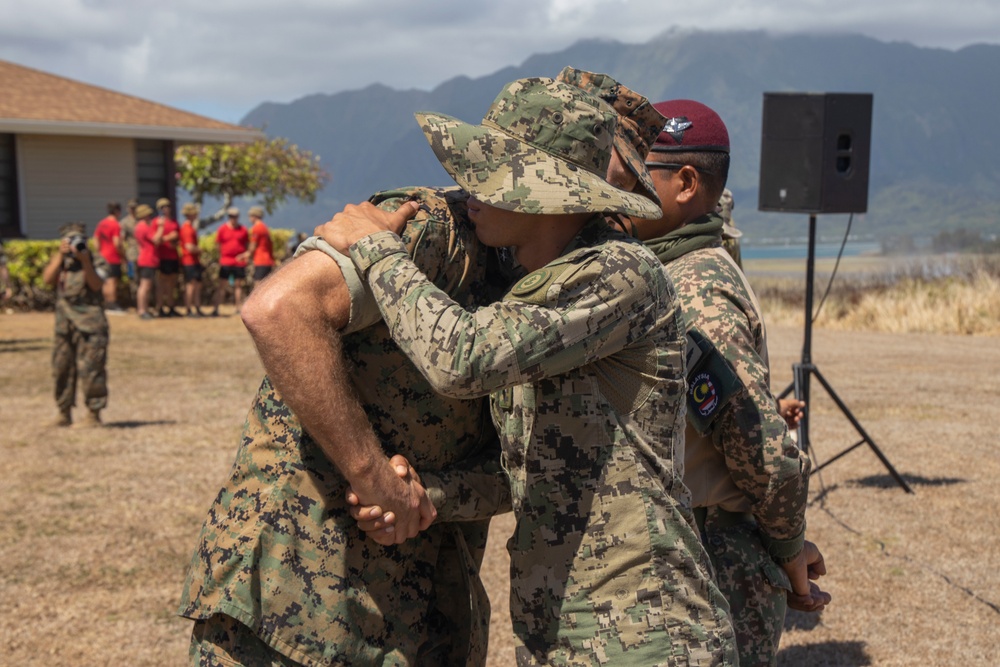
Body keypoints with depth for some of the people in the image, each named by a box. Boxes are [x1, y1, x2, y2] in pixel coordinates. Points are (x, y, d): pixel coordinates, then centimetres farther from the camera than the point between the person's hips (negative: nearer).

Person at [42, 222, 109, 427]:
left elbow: (96, 285, -15)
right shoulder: (58, 260, 11)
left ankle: (94, 413, -1)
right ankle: (65, 413, 19)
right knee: (62, 368, 8)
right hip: (64, 323, 5)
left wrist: (85, 261, -24)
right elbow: (48, 279, -6)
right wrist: (61, 255, -12)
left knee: (90, 369, -7)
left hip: (89, 323, -4)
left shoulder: (92, 260, 1)